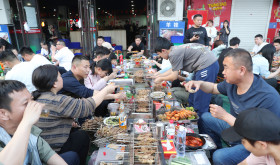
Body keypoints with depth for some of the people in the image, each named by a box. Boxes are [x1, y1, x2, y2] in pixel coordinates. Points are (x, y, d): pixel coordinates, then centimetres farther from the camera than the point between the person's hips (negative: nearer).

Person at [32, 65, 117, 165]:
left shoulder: (34, 97, 0)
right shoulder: (57, 102, -27)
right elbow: (87, 107, -21)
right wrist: (106, 90, -10)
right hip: (53, 152, -8)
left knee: (76, 131, 19)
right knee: (83, 136, 8)